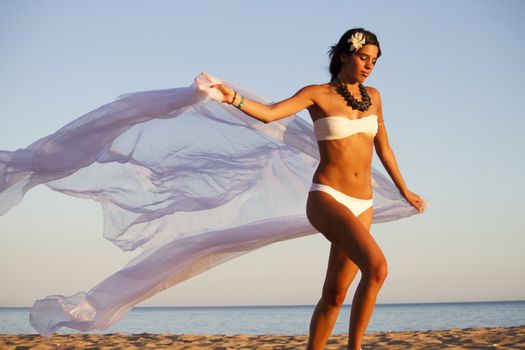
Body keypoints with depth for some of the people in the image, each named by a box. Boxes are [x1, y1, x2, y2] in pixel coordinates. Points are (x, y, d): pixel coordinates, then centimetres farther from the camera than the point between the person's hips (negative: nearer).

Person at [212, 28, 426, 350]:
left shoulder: (372, 96, 13)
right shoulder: (317, 94, -2)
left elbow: (383, 147, 24)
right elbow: (269, 113, -17)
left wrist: (404, 191, 33)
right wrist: (234, 98, -36)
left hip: (361, 206, 6)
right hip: (326, 198, -6)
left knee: (335, 293, 5)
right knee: (376, 266, -27)